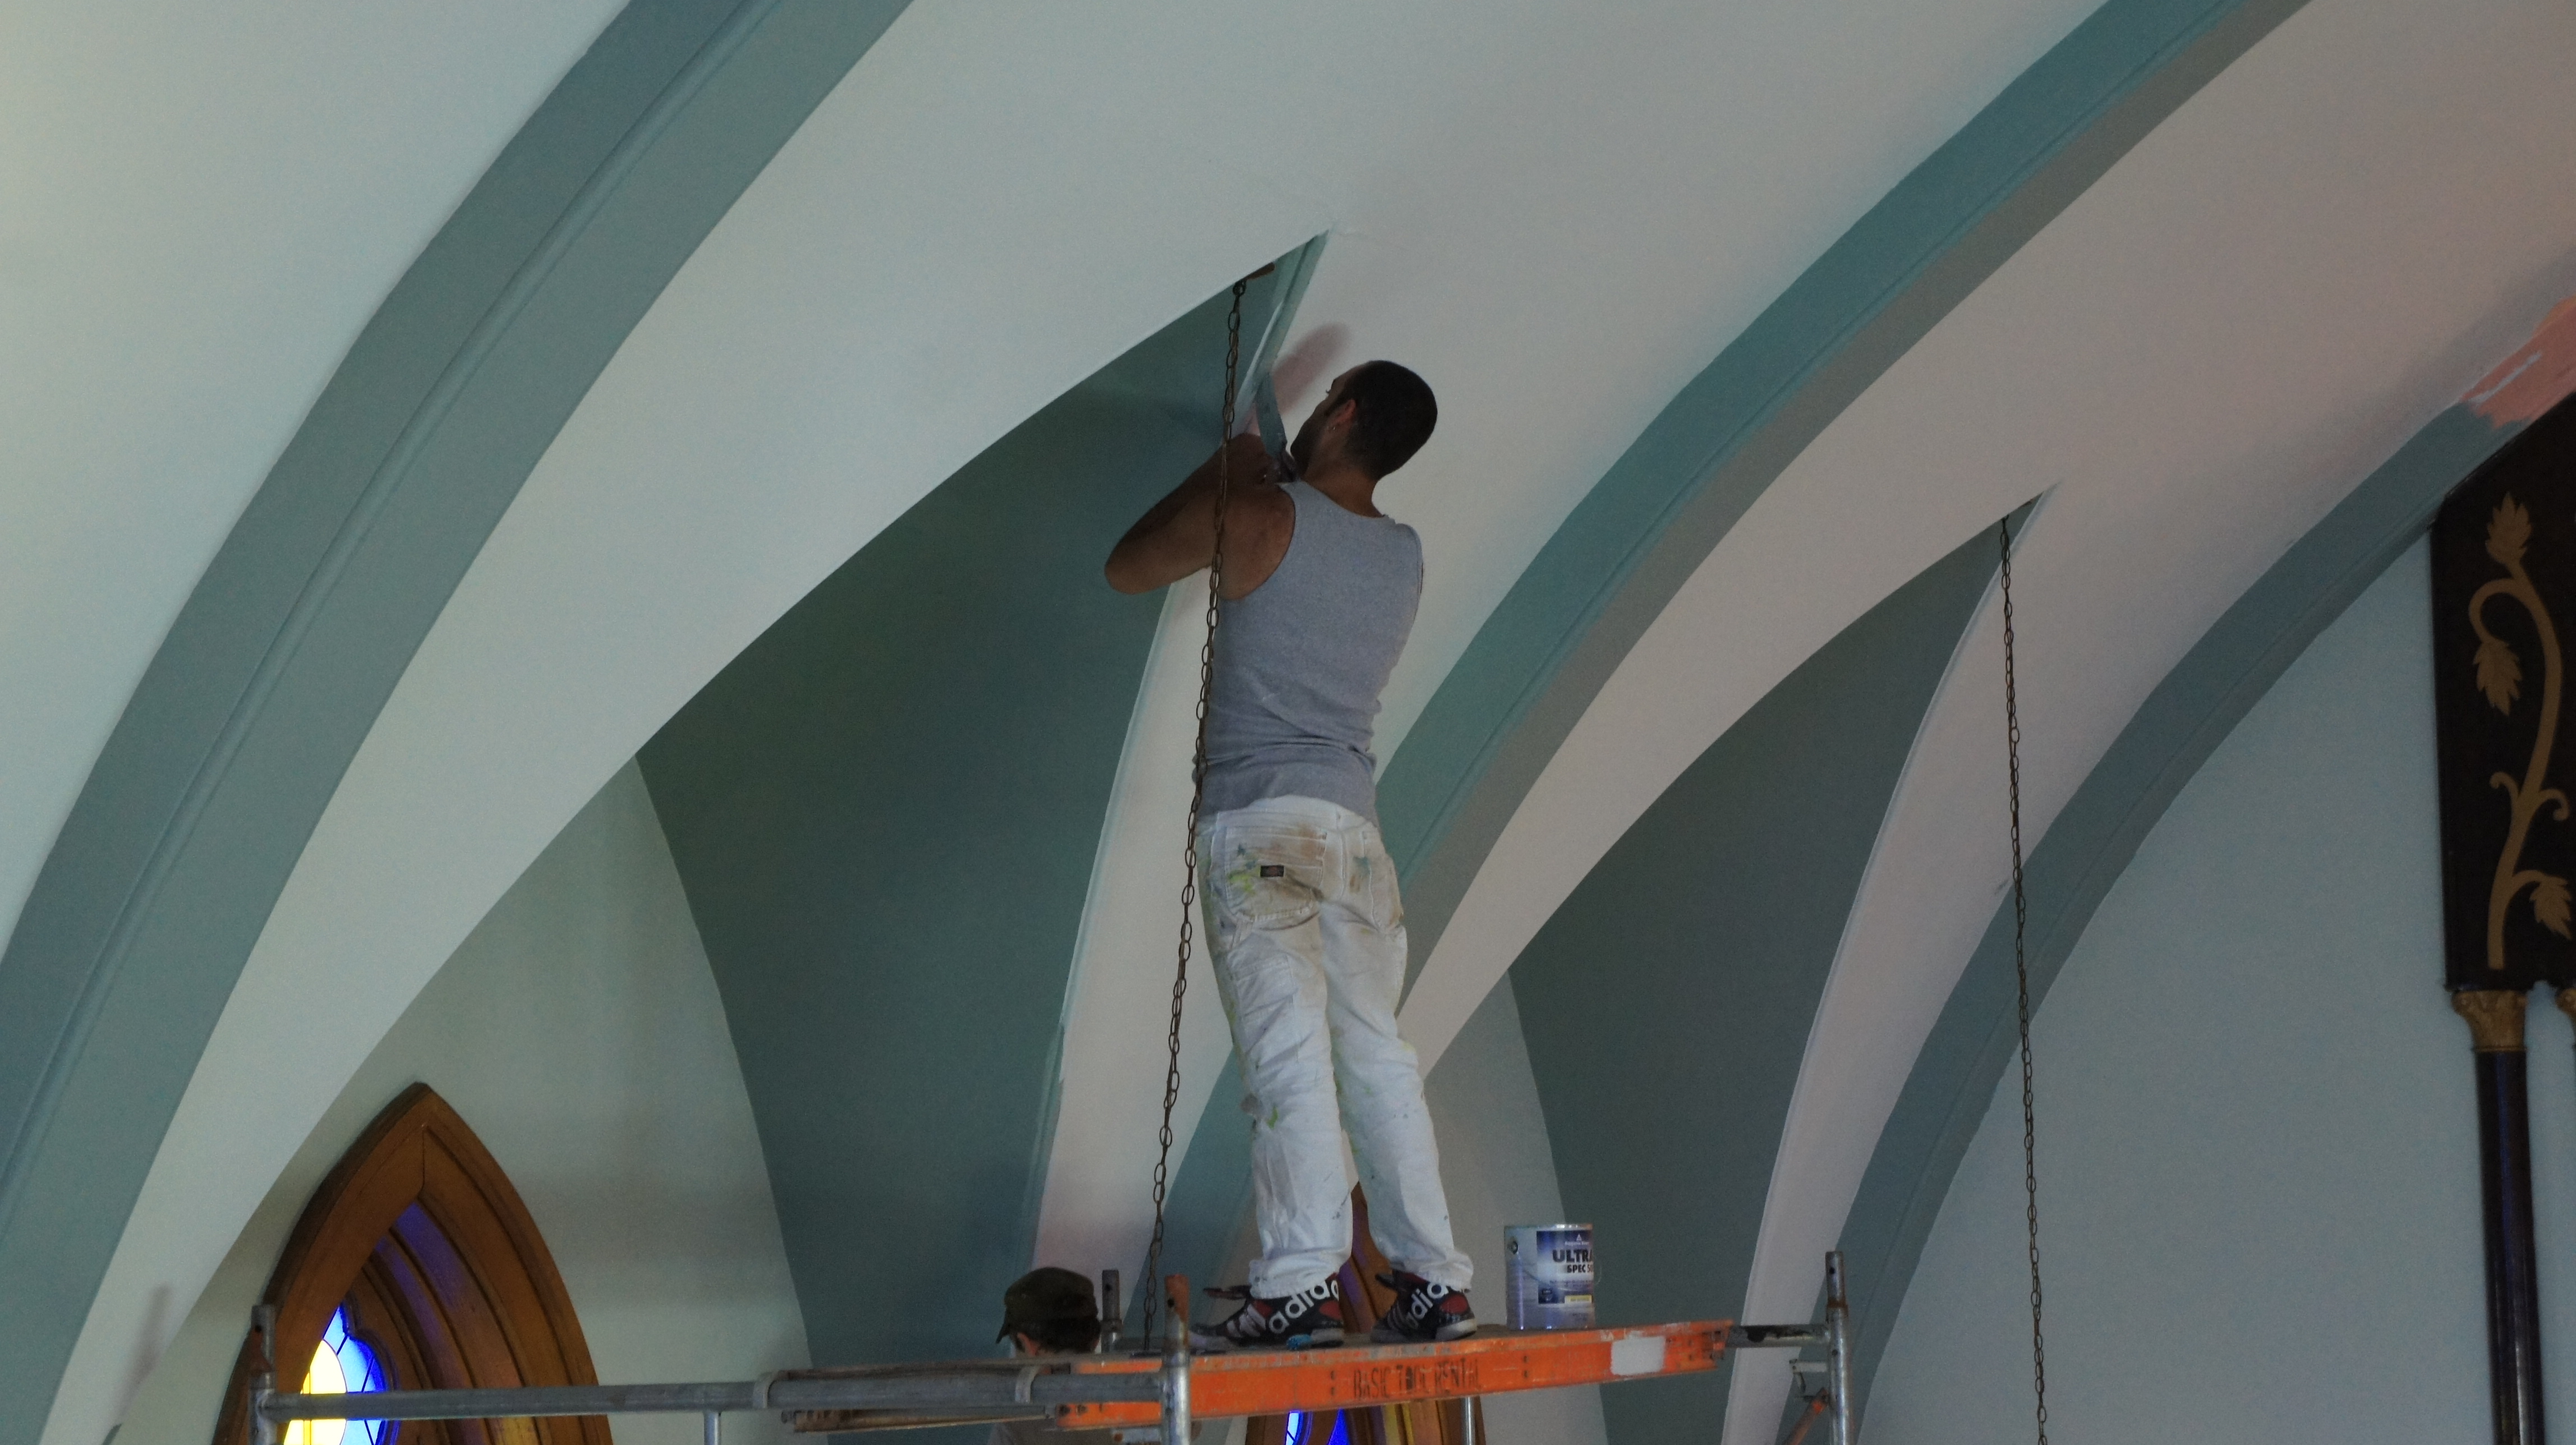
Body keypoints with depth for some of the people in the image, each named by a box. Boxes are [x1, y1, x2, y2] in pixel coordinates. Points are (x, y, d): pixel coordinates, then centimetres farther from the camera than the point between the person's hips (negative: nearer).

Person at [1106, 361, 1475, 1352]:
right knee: (1376, 1054, 8)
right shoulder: (1405, 555, 13)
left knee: (1288, 1052, -12)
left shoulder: (1260, 517, -5)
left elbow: (1127, 568, 9)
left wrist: (1225, 472, 18)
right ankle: (1433, 1279, 6)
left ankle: (1299, 1287, -17)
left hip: (1259, 817, -6)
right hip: (1356, 822, 6)